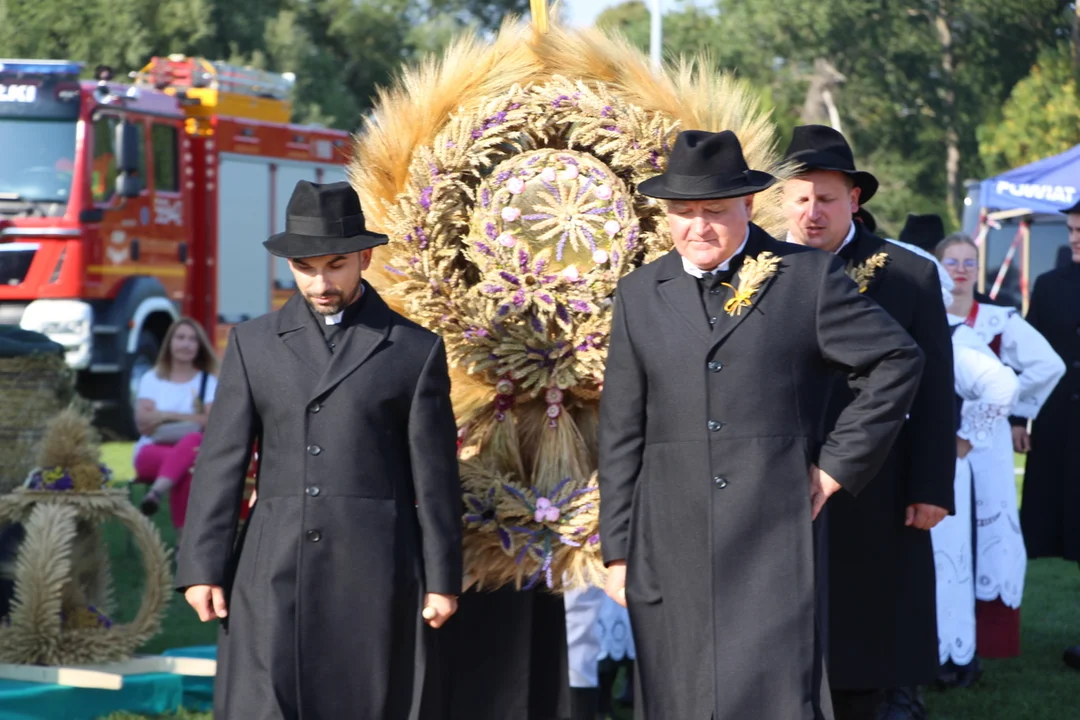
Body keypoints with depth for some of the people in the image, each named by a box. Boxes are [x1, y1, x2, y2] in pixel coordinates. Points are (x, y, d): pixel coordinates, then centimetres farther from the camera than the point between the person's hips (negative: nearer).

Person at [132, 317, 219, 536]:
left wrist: (165, 415, -9)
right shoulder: (151, 379, 13)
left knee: (193, 440, -41)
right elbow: (143, 422, -2)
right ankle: (183, 536, -52)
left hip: (193, 452, 0)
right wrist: (190, 418, -8)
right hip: (152, 451, 0)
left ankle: (156, 492, -62)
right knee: (183, 466, -39)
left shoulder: (208, 381, 13)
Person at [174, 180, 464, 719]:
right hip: (275, 573, 1)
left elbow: (434, 476, 5)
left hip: (375, 574, -1)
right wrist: (202, 568, -1)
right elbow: (221, 461, 6)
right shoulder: (253, 344, 10)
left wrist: (442, 580, 2)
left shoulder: (416, 351, 5)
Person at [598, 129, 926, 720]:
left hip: (776, 543, -3)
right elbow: (620, 434, 11)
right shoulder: (640, 294, 12)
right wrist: (618, 550, 8)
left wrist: (840, 463, -1)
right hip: (671, 552, 3)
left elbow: (897, 361, 4)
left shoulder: (808, 277, 3)